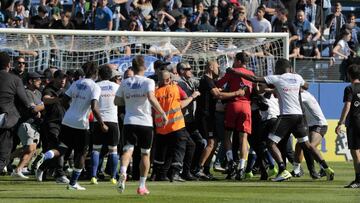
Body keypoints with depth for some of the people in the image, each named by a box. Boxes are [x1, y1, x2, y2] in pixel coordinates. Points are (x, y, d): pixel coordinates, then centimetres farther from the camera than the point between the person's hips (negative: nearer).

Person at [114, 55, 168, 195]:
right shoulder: (148, 82, -4)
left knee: (128, 149, -6)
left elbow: (117, 101, 10)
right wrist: (163, 113, -18)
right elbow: (151, 98, -21)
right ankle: (142, 186, 15)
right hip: (145, 122, -2)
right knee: (145, 153, 12)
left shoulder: (125, 83, 7)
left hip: (129, 122, 2)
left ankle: (123, 172, -37)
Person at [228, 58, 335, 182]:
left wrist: (235, 73, 4)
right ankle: (326, 168, 10)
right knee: (306, 145, 15)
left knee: (271, 143, -3)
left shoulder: (276, 79, -2)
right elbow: (306, 86, 34)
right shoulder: (297, 78, 12)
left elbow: (254, 79, -3)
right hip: (299, 115, 6)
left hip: (286, 116, -6)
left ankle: (283, 170, -17)